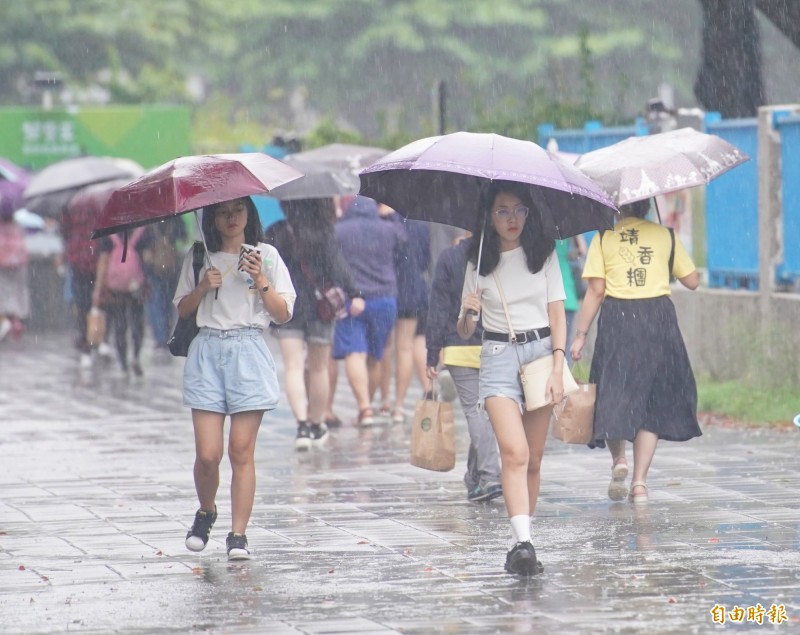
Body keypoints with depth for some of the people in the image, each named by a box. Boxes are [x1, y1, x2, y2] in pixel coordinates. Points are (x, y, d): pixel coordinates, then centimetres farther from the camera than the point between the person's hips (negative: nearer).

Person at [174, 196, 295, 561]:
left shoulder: (266, 256, 8)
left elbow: (283, 314, 5)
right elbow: (182, 309, 12)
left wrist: (261, 281, -9)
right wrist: (204, 287, -5)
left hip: (249, 353, -1)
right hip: (207, 353, 1)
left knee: (242, 452, -4)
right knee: (208, 454, -6)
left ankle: (238, 535, 0)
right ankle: (206, 513, 21)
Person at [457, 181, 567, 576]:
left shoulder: (543, 255, 5)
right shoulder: (479, 263, 5)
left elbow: (557, 314, 4)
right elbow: (464, 332, 7)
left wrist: (557, 367, -7)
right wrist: (467, 313, -16)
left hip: (541, 351, 1)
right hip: (498, 356, -1)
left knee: (533, 459, 5)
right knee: (514, 453, -18)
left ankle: (524, 536, 15)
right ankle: (523, 543, -29)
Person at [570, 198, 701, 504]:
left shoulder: (603, 238, 3)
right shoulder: (666, 236, 5)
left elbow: (595, 291, -3)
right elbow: (692, 281, 8)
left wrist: (580, 335, 0)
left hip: (617, 320, -1)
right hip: (658, 319, 1)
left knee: (614, 393, 13)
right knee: (652, 400, 5)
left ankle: (619, 460, -7)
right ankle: (640, 481, -3)